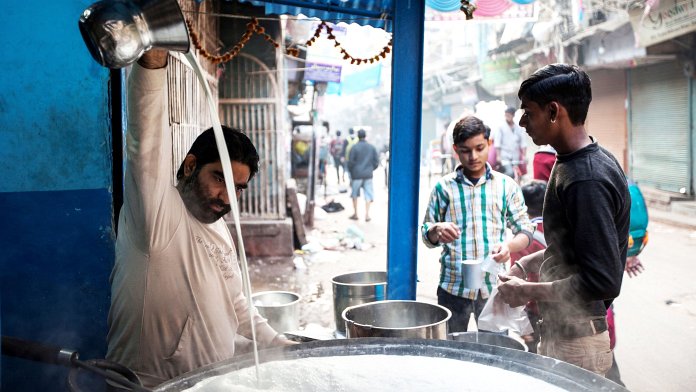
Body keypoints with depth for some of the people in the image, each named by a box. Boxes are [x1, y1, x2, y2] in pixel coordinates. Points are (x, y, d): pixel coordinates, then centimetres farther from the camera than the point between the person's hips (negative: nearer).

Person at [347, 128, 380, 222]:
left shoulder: (354, 147, -7)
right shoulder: (372, 147, 4)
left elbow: (350, 162, -7)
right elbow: (376, 162, 5)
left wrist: (351, 172, 9)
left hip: (357, 174, -2)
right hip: (368, 175, 2)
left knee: (355, 194, 12)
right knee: (368, 194, 5)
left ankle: (355, 213, 15)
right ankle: (367, 214, 0)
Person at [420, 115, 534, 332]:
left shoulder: (506, 185, 4)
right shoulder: (444, 186, 3)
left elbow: (525, 231, 4)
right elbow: (426, 236, 7)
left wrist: (509, 246, -18)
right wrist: (437, 230, -17)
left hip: (493, 287, 0)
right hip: (453, 287, 0)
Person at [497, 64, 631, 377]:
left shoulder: (587, 180, -24)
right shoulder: (570, 165, 7)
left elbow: (602, 280, -27)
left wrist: (528, 291, -18)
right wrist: (526, 264, 7)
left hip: (575, 345, -9)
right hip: (560, 332, 9)